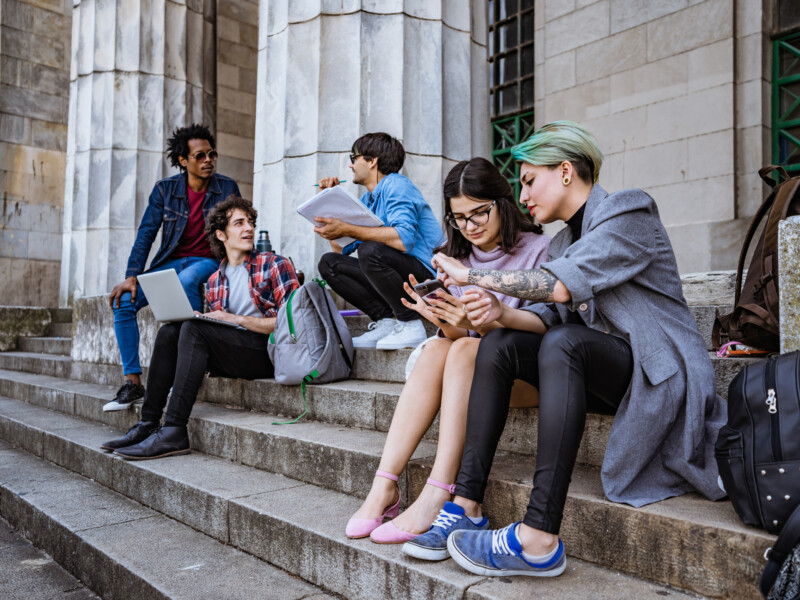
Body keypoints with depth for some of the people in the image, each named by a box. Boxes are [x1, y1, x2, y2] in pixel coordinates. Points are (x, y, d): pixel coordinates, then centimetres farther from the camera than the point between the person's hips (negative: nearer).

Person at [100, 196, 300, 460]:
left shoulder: (274, 265, 1)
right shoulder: (215, 282, 17)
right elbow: (214, 332, 18)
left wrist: (237, 319, -14)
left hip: (268, 352, -6)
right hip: (231, 355, 6)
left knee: (194, 328, -24)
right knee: (169, 332, -12)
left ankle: (174, 431, -27)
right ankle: (148, 424, -12)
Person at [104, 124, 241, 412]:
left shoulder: (227, 188, -1)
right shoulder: (165, 189, 1)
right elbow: (146, 234, -1)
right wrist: (131, 276, -12)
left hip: (208, 262, -3)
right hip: (170, 261, 3)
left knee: (186, 280, -38)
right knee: (123, 301, -18)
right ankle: (133, 382, -11)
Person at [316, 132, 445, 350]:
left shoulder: (396, 185, -10)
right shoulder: (367, 199, 17)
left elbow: (404, 238, -30)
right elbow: (341, 250, 13)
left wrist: (346, 229, -28)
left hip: (427, 274, -9)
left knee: (370, 250, -33)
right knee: (328, 262, 4)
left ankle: (411, 325, -17)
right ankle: (386, 319, -5)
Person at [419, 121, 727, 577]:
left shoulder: (628, 212, -10)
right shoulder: (565, 240, 15)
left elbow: (561, 285, -25)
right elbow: (551, 315, 4)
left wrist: (471, 275, -19)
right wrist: (503, 313, -18)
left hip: (660, 373, -7)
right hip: (606, 371, 8)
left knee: (564, 343, -35)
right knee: (498, 345, -11)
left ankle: (539, 539, -37)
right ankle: (467, 505, -17)